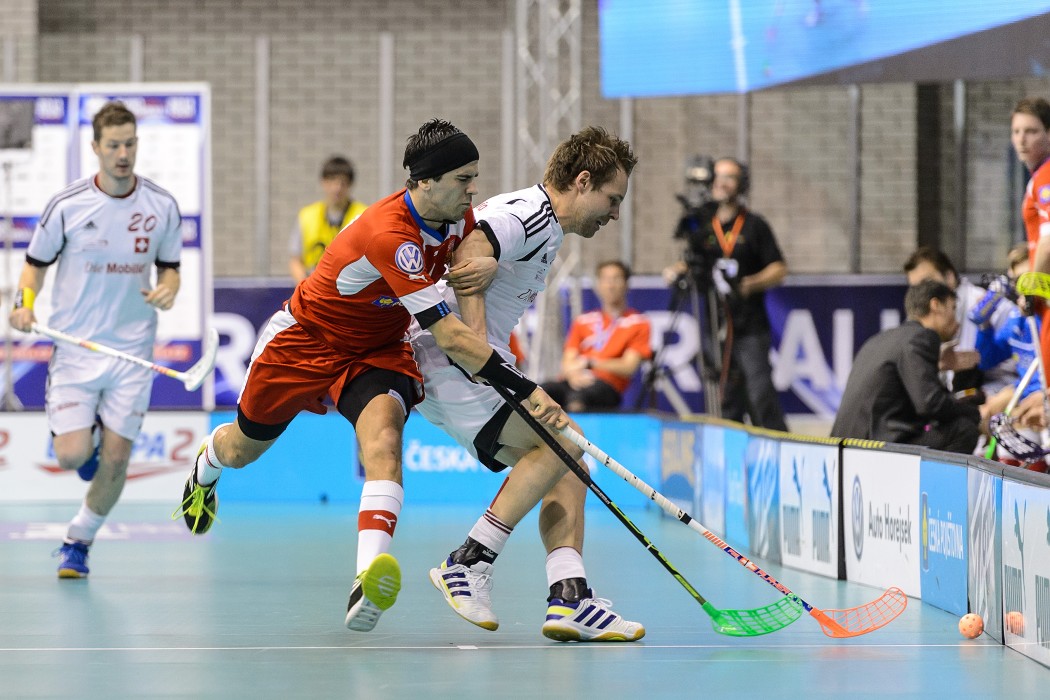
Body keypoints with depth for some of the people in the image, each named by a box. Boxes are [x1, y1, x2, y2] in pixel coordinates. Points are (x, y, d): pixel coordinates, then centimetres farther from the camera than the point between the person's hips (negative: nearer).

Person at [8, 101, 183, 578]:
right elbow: (35, 264, 5)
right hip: (75, 346, -1)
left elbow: (169, 266, 13)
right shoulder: (66, 206, -7)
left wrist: (168, 289, -10)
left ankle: (79, 540, 22)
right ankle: (82, 432, 27)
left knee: (115, 461, -3)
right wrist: (25, 304, -14)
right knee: (73, 456, -11)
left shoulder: (162, 206, -1)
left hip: (132, 353, 1)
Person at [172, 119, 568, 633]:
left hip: (379, 350, 4)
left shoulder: (459, 215, -14)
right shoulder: (391, 235, -38)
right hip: (306, 339, -4)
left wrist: (486, 261, -14)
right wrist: (526, 390, -41)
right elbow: (448, 338, -40)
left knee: (383, 435, -29)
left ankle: (370, 575, -49)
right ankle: (206, 467, 59)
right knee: (243, 447, 18)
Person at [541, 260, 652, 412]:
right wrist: (573, 375, -10)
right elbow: (567, 363, 16)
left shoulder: (638, 323, 13)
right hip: (574, 382, 4)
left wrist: (591, 363, -14)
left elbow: (629, 367, 1)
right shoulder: (582, 321, 25)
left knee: (577, 396, -42)